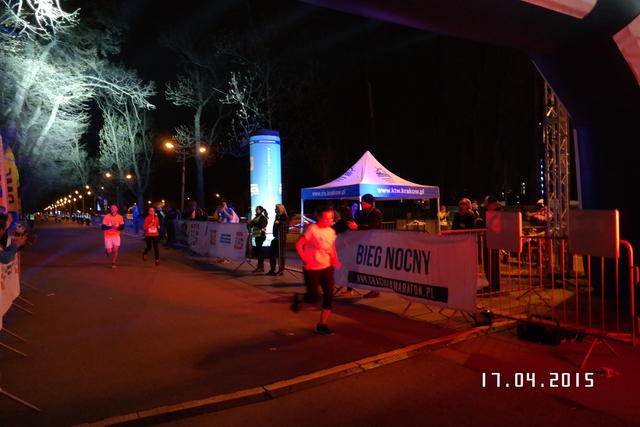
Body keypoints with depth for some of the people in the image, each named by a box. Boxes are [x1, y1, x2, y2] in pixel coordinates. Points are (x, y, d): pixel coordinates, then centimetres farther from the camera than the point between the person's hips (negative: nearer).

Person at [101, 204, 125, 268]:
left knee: (115, 250, -6)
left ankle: (113, 263, 12)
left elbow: (122, 227, 0)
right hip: (108, 236, -1)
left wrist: (117, 227, -21)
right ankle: (108, 251, 35)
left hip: (116, 236, 1)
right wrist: (111, 226, -27)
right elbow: (103, 227, -10)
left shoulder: (120, 217, -1)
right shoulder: (106, 216, -7)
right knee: (109, 251, -3)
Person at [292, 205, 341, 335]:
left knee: (329, 296, 1)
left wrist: (335, 259, 1)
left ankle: (322, 325, 15)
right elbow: (298, 245, -14)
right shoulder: (312, 229, -15)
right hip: (312, 268, -5)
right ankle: (298, 298, 30)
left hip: (327, 267, 6)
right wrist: (305, 260, -22)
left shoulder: (332, 232, 3)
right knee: (313, 298, -5)